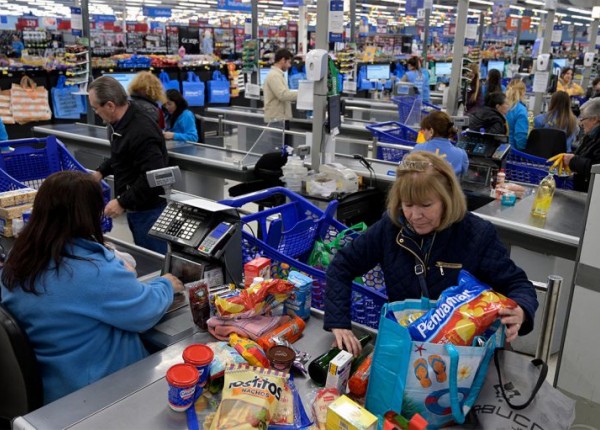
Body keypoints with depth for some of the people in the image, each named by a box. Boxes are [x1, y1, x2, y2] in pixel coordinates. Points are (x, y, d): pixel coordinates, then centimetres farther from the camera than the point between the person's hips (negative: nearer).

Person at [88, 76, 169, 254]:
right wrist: (101, 172, 11)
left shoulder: (141, 132, -26)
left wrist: (122, 202, -23)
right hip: (136, 208, 10)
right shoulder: (120, 123, 6)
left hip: (149, 211, -10)